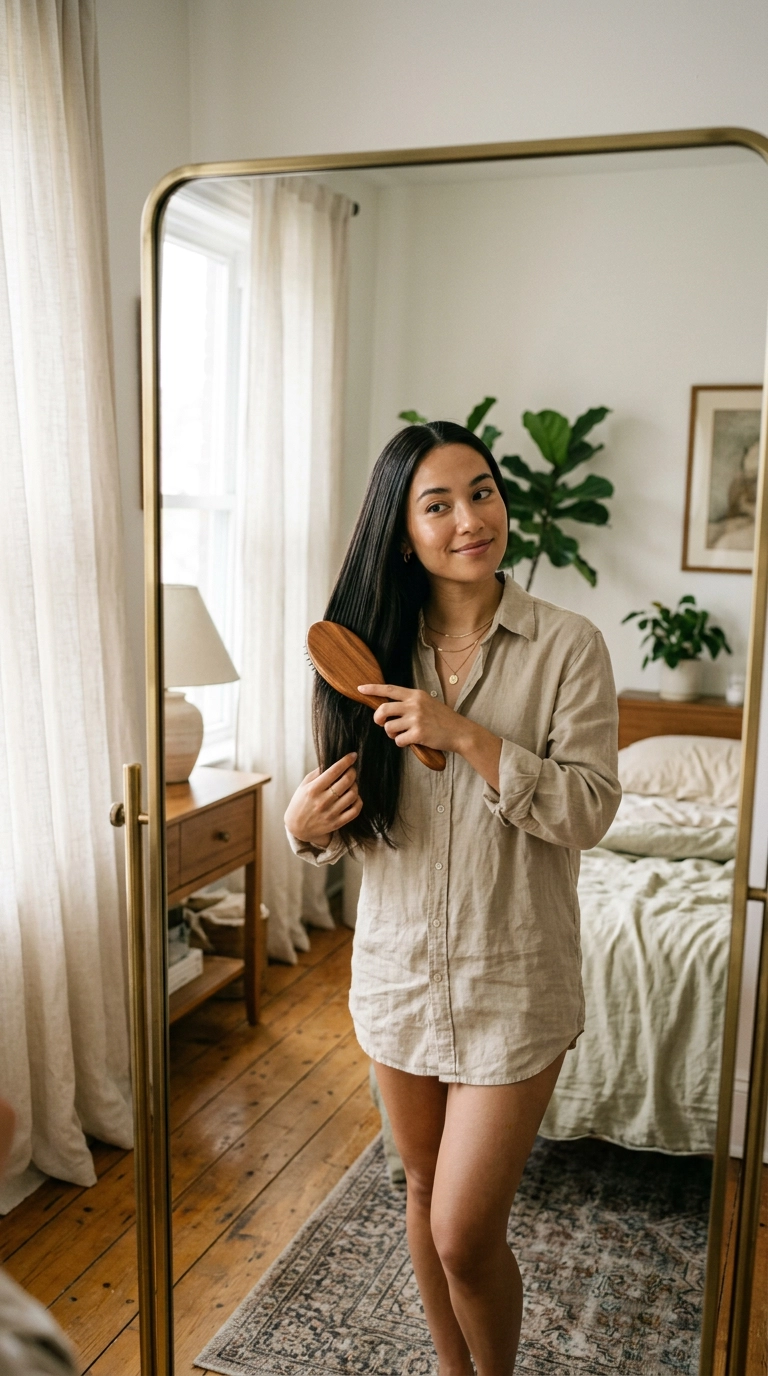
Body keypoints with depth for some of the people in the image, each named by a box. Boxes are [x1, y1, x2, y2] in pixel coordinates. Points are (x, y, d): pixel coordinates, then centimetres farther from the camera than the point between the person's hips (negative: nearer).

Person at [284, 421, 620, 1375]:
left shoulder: (566, 646, -10)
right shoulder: (371, 652, 0)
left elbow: (589, 811, -15)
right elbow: (345, 820, 7)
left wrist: (467, 736, -25)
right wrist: (306, 825, -16)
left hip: (513, 980, -3)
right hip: (399, 966, 4)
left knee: (466, 1235, 1)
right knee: (425, 1191, 21)